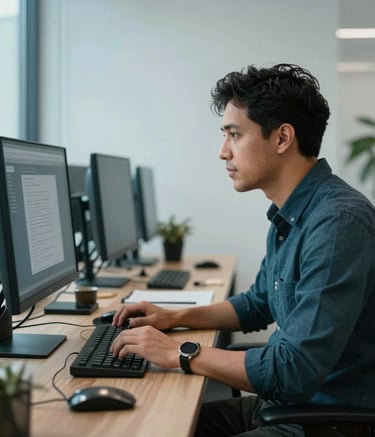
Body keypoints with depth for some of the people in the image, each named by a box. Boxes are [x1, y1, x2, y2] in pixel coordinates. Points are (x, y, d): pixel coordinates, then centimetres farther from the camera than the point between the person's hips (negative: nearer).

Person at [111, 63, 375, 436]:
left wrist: (181, 353, -19)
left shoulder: (338, 221, -26)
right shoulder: (289, 216, 6)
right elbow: (258, 305, 21)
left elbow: (296, 371, -29)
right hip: (281, 403, 8)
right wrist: (176, 317, 8)